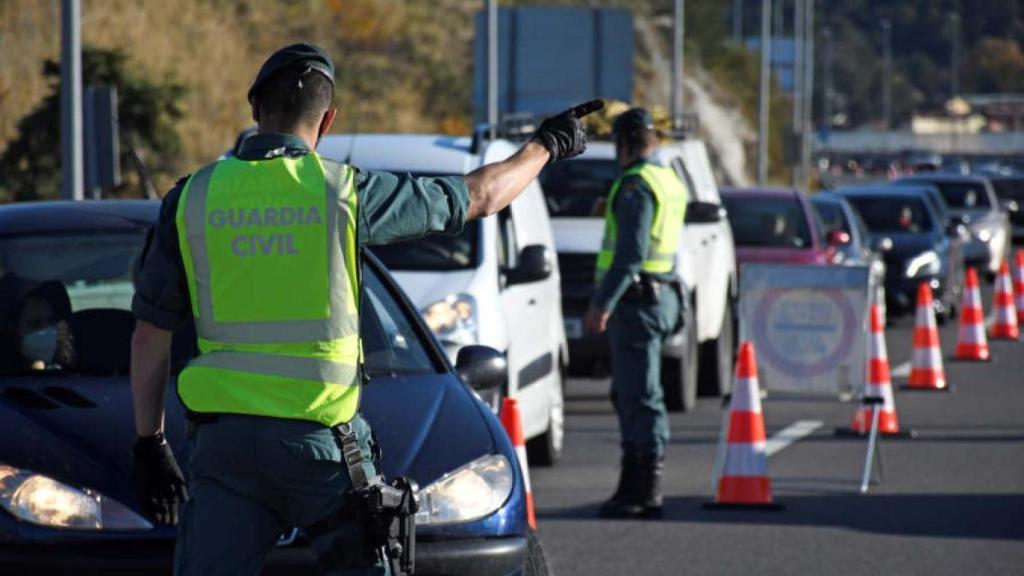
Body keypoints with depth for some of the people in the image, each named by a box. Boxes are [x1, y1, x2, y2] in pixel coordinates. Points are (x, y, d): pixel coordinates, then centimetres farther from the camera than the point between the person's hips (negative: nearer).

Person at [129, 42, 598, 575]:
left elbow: (150, 335, 5)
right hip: (319, 441, -1)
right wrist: (546, 145, 30)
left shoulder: (192, 198, 2)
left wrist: (149, 443, 14)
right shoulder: (345, 191, -2)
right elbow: (479, 197, 11)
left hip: (224, 442, 1)